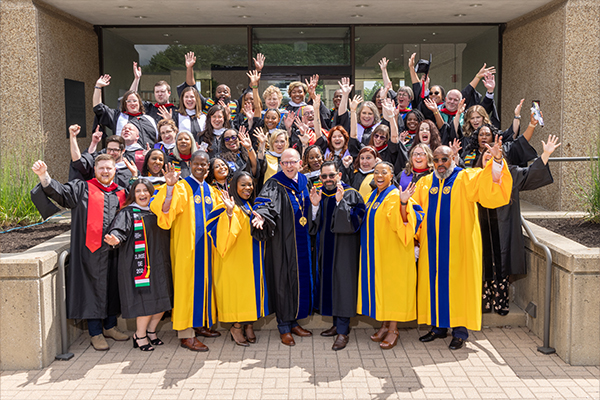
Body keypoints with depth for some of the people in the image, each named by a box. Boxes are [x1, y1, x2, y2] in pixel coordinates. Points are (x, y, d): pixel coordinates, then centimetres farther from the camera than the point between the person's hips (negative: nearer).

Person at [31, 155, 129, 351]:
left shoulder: (121, 193, 15)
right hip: (91, 250, -4)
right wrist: (44, 176, -24)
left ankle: (110, 326, 27)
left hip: (115, 249, 4)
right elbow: (60, 191, -10)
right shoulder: (83, 189, 4)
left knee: (113, 288, 11)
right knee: (93, 288, 0)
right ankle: (96, 333, 10)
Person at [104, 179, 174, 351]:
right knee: (146, 300, -9)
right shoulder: (128, 213, -2)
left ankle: (151, 331, 26)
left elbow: (165, 233, 26)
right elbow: (119, 230, -17)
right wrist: (115, 240, -38)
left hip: (159, 262, 6)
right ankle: (140, 336, 9)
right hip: (139, 264, -6)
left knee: (162, 299, 6)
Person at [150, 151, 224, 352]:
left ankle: (200, 324, 25)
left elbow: (217, 215, 21)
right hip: (186, 244, -6)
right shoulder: (181, 187, -7)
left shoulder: (211, 191, 13)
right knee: (188, 282, -5)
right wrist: (170, 186, -35)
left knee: (204, 280, 12)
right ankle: (186, 334, -2)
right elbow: (164, 211, -22)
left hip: (206, 245, 7)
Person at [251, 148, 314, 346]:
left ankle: (294, 321, 25)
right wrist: (262, 216, -45)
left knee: (301, 278, 11)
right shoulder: (275, 184, -9)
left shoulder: (303, 181, 9)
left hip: (301, 241, 6)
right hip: (282, 242, -6)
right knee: (283, 280, -2)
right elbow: (265, 203, -26)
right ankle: (284, 327, 9)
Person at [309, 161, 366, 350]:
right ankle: (337, 324, 24)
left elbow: (354, 221, -19)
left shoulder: (351, 194, -8)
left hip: (343, 247, -6)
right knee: (329, 282, 11)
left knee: (342, 283, -5)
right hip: (325, 246, 6)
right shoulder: (319, 194, 9)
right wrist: (315, 205, -9)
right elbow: (314, 224, 8)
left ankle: (343, 331, 0)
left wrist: (340, 202, -27)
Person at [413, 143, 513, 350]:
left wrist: (497, 161, -28)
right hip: (432, 245, 4)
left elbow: (491, 192, -16)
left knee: (457, 282, 0)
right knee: (435, 281, 9)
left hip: (458, 244, -4)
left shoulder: (466, 178, -2)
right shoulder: (425, 182, 11)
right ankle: (438, 326, 22)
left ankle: (459, 329, 10)